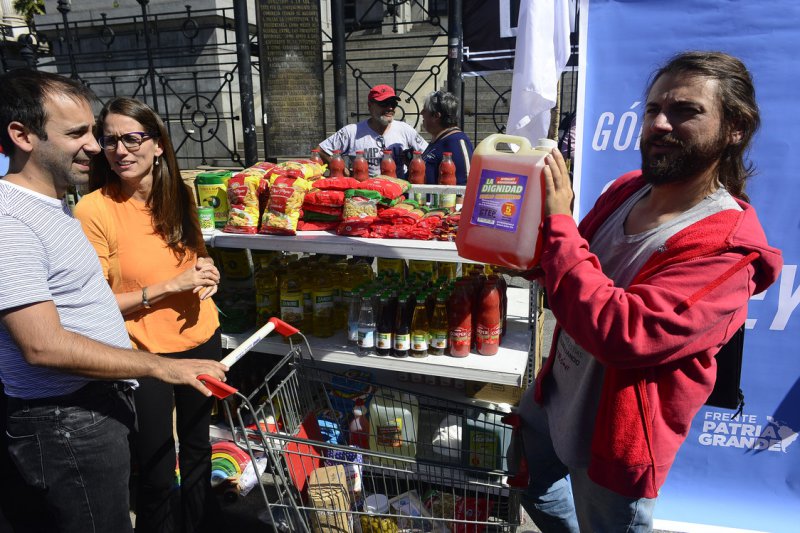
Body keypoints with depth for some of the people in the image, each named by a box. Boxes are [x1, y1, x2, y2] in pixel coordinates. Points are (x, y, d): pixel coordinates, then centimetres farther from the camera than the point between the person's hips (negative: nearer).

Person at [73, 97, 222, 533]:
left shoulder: (180, 195, 0)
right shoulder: (94, 209, -17)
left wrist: (207, 275, -6)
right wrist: (171, 285, -19)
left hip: (201, 338, 6)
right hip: (144, 354, -5)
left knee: (198, 448, 24)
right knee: (156, 469, 11)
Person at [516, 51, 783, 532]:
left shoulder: (729, 248, -25)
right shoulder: (627, 190, -4)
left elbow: (621, 332, -37)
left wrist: (558, 221, -32)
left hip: (613, 434, -7)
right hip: (554, 395, 7)